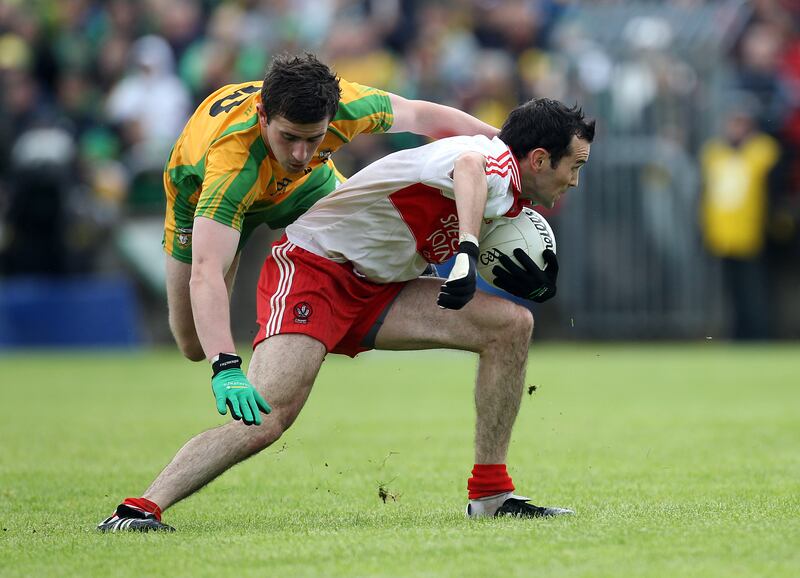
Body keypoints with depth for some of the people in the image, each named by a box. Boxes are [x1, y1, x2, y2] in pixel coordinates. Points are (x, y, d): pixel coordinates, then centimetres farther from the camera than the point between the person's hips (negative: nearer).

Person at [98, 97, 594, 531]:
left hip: (376, 289, 9)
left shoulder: (511, 203, 10)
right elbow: (470, 167, -44)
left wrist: (535, 284, 1)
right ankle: (141, 507, -24)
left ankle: (491, 492, 3)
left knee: (511, 325, -1)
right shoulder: (497, 159, -19)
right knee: (265, 416, -27)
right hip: (313, 267, -9)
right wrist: (468, 251, -56)